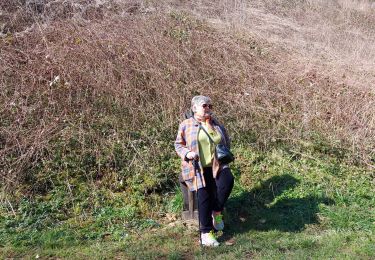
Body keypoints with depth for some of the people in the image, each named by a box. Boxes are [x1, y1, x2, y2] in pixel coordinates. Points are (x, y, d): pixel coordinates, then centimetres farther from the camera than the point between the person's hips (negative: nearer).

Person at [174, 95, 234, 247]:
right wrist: (187, 153, -12)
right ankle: (205, 233, -18)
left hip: (216, 165, 3)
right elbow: (178, 144, 9)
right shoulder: (186, 125, 5)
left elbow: (227, 142, 25)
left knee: (227, 180, -29)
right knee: (204, 193, -26)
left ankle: (217, 212, -6)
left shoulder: (217, 124, 15)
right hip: (196, 167, -3)